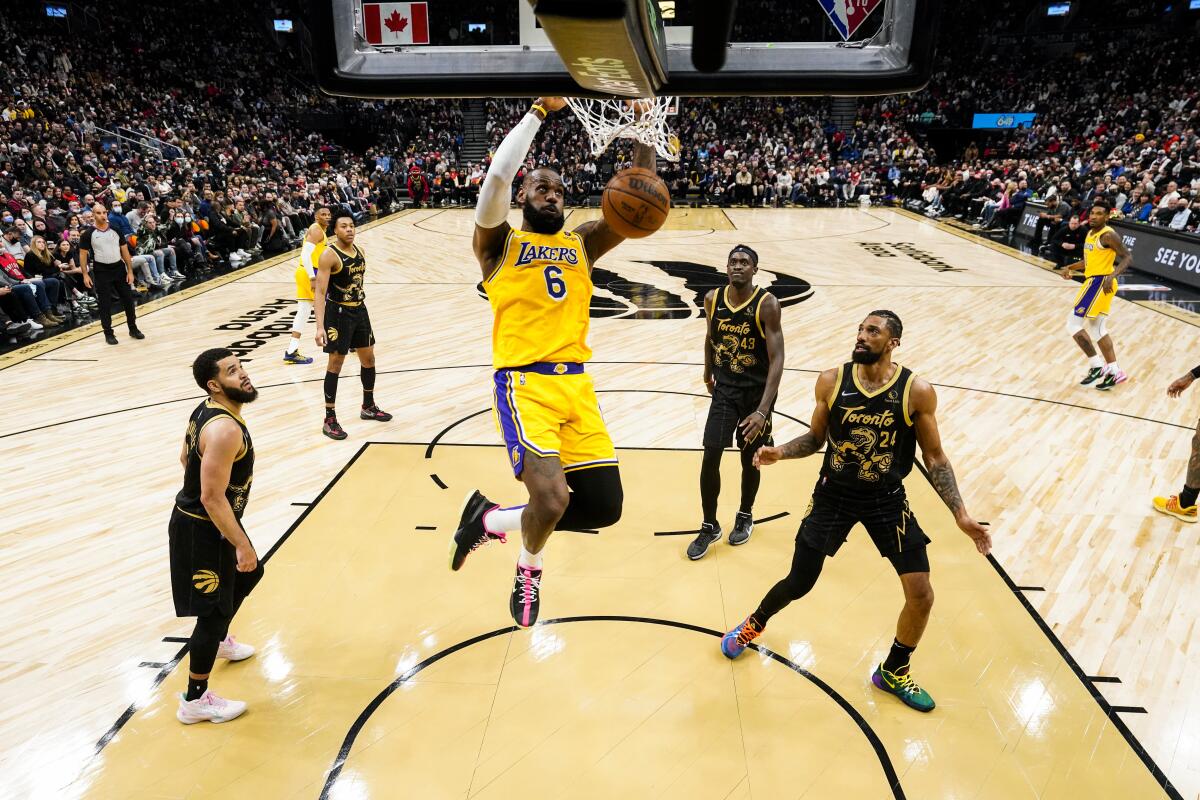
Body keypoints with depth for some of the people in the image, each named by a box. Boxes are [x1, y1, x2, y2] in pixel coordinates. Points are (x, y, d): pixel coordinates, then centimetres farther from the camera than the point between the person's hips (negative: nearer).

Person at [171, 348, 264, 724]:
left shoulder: (206, 410, 0)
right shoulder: (225, 429, -30)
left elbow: (186, 457, 16)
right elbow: (212, 498, -30)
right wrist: (241, 544, -23)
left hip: (198, 518, 10)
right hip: (202, 529, -10)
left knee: (248, 575, 29)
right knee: (213, 611, 1)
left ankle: (219, 641, 52)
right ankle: (195, 700, 16)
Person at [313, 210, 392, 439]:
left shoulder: (360, 251, 6)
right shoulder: (329, 255, -17)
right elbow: (320, 292, -22)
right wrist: (320, 326, -30)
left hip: (360, 310, 8)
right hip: (338, 313, -7)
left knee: (368, 358, 15)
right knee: (335, 363, -3)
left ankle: (369, 407, 33)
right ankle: (330, 420, 5)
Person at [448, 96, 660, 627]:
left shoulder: (582, 242, 18)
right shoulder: (500, 242, 5)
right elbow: (496, 177, -14)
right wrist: (538, 112, -10)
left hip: (577, 385, 5)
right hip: (523, 384, -5)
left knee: (604, 508, 2)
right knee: (552, 498, -24)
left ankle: (492, 519, 25)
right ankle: (530, 566, 15)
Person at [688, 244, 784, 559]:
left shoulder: (767, 304, -19)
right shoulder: (712, 299, -5)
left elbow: (777, 360, -22)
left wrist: (763, 410, -29)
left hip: (756, 391, -3)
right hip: (724, 390, 3)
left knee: (749, 460, 11)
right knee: (710, 458, -3)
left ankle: (745, 516, 37)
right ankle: (709, 526, 16)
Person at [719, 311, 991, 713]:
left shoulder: (917, 391, -12)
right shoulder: (831, 381, -9)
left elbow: (935, 458, -4)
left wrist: (961, 514, -10)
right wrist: (779, 452, -16)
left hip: (887, 499, 0)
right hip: (834, 494, 0)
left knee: (921, 595, -3)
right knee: (798, 584, 5)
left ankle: (893, 672, 25)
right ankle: (754, 624, 38)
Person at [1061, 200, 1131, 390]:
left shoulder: (1108, 235, -15)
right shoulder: (1090, 233, 13)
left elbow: (1127, 258, -20)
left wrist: (1112, 276, -34)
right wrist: (1069, 267, 14)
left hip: (1100, 283, -10)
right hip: (1095, 282, 10)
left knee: (1073, 324, -8)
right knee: (1098, 329, 14)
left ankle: (1097, 365, -5)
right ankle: (1114, 372, 18)